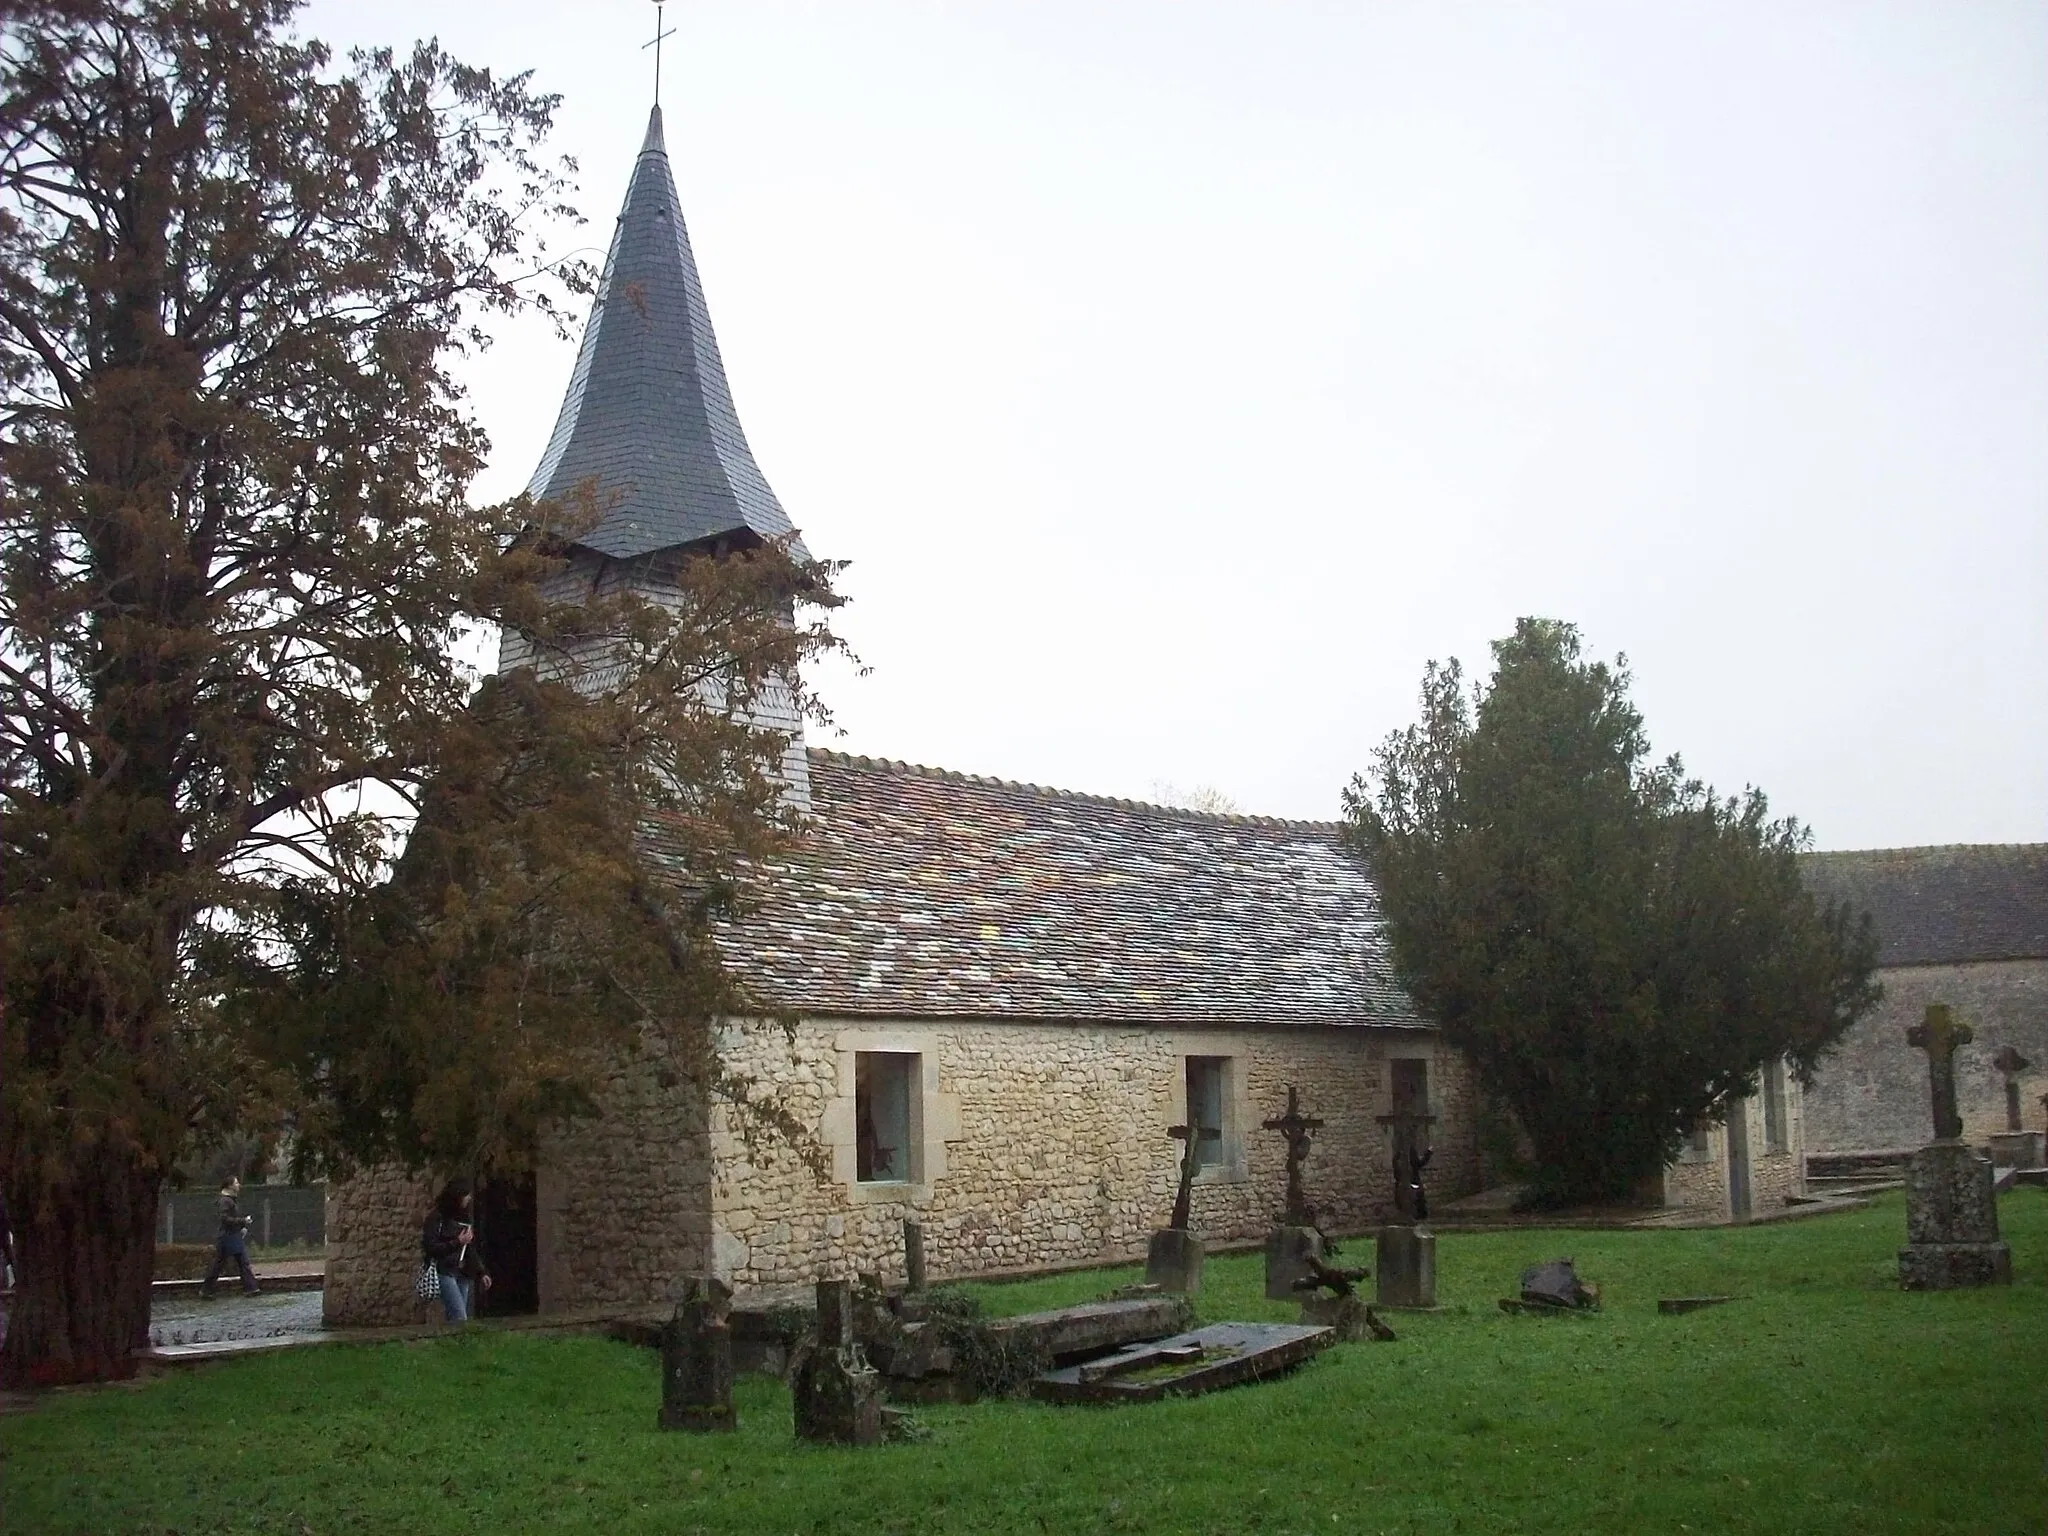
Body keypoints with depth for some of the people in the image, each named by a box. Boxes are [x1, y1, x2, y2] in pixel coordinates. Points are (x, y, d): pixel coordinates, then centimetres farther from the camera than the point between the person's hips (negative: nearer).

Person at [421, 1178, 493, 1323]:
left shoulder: (464, 1218, 15)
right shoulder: (437, 1218, -4)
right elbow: (430, 1247, -11)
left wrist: (482, 1273, 12)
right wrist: (457, 1242, -16)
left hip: (464, 1275, 6)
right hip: (445, 1273, -6)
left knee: (454, 1318, 1)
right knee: (460, 1319, -16)